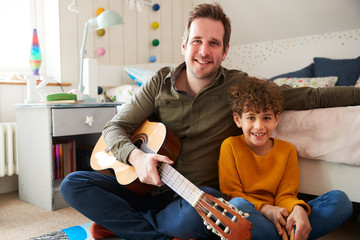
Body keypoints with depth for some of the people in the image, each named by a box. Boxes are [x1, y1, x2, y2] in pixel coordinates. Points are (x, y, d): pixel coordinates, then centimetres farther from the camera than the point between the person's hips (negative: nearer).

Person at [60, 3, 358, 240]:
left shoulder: (240, 86, -4)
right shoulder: (161, 82, 1)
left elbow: (312, 97, -1)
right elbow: (115, 127, 1)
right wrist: (135, 156, -19)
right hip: (151, 187, 3)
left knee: (200, 214, -39)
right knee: (73, 184, -13)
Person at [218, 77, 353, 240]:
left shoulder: (287, 150, 7)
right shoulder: (230, 145, -3)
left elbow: (285, 195, 4)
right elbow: (230, 193, -5)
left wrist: (298, 209, -21)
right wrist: (265, 209, -22)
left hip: (279, 220, 3)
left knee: (340, 199, -12)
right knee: (238, 205, -39)